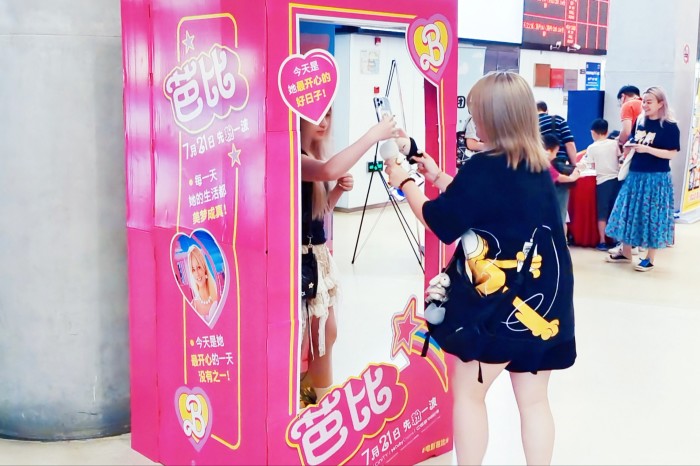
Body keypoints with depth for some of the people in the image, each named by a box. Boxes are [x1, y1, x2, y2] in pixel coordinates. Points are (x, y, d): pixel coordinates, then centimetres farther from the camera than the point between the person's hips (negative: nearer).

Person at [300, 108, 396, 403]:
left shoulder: (314, 155, 11)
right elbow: (328, 171, -39)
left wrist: (339, 189, 1)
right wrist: (374, 135, -35)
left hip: (319, 252, 10)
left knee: (326, 332, 17)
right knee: (300, 337, -2)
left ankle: (322, 397, 32)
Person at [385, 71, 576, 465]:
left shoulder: (485, 167, -16)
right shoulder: (539, 167, 8)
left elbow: (442, 223, -9)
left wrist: (405, 182, 4)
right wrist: (439, 177, 23)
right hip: (548, 299, 8)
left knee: (467, 390, 10)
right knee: (533, 398, 14)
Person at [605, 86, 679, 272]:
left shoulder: (670, 126, -9)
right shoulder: (640, 122, 8)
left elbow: (672, 154, -15)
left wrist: (647, 149, -23)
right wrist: (629, 146, 0)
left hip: (656, 178, -6)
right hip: (635, 175, 6)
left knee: (652, 216, -1)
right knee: (629, 212, 9)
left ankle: (650, 259, 9)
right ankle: (625, 253, 21)